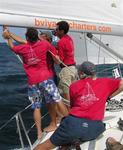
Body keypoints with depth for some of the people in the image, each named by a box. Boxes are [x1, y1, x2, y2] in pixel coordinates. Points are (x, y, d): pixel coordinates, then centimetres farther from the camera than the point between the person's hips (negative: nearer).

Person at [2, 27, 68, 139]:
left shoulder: (22, 48, 3)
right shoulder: (45, 44, 0)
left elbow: (12, 47, 25)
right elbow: (55, 55, 11)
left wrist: (8, 37, 41)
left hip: (32, 82, 2)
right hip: (45, 78, -1)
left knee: (36, 107, 9)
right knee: (58, 101, 1)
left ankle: (39, 133, 11)